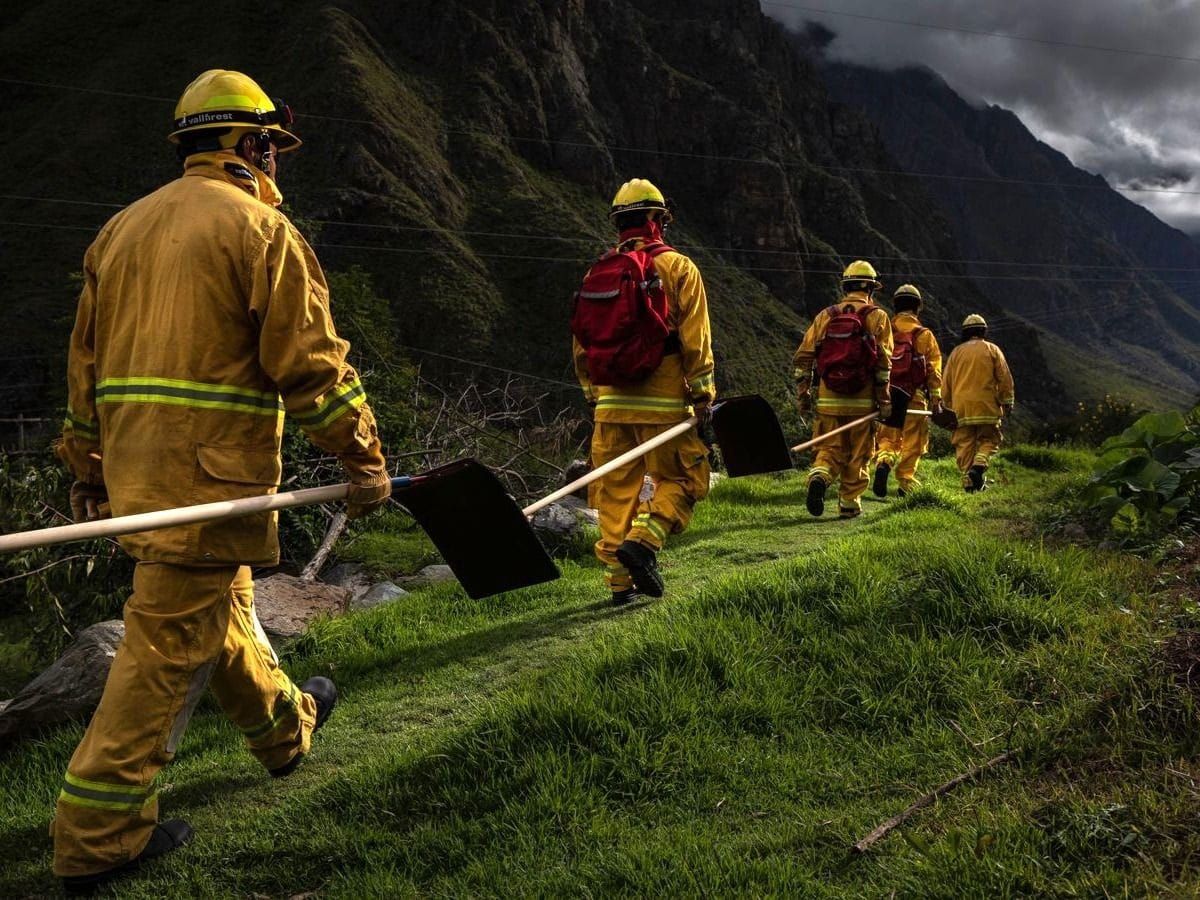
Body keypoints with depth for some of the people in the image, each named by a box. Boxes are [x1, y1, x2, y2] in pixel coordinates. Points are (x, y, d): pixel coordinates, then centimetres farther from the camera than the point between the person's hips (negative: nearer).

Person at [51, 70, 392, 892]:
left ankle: (285, 725, 43)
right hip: (210, 472, -9)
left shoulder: (123, 228, 17)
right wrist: (365, 458, -6)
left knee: (221, 604, 22)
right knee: (172, 642, -3)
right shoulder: (260, 227, -7)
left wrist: (87, 468, 26)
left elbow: (88, 360, 20)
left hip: (133, 464, 9)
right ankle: (99, 833, 3)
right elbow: (310, 359, -12)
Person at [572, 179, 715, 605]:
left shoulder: (597, 273, 11)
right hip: (664, 403, -4)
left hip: (612, 403, 4)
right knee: (681, 481, 7)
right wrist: (702, 398, -3)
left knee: (616, 490, 10)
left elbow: (581, 344, 13)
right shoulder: (678, 268, -2)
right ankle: (643, 541, -15)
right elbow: (696, 341, -7)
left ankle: (620, 580, 11)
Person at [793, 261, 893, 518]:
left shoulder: (825, 316, 7)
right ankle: (849, 503, 14)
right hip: (862, 400, -2)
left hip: (828, 399, 2)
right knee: (858, 455, 11)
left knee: (829, 449, 10)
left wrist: (802, 394, 9)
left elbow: (803, 357, 4)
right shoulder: (877, 317, 1)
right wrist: (885, 400, -1)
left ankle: (818, 477, -19)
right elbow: (883, 362, -5)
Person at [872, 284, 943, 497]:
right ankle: (905, 481, 8)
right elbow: (933, 370, -1)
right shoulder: (924, 335, -1)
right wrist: (936, 399, 2)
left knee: (888, 437, 10)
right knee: (912, 443, 8)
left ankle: (883, 462, -18)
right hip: (915, 397, -2)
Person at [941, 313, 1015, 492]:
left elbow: (946, 383, 11)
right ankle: (979, 465, -17)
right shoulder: (992, 350, 6)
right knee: (988, 440, 8)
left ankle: (968, 480, -1)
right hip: (987, 406, -1)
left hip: (961, 407, 2)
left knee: (964, 444, 4)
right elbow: (1005, 379, 2)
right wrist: (1007, 403, 7)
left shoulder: (957, 352, 11)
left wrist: (949, 405, 19)